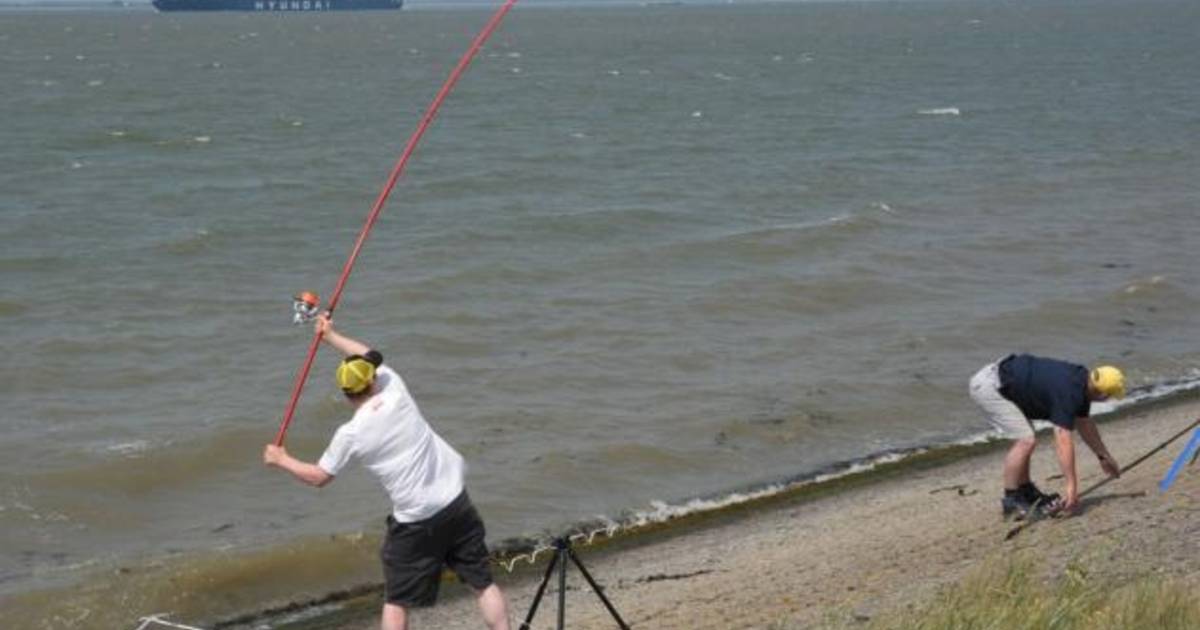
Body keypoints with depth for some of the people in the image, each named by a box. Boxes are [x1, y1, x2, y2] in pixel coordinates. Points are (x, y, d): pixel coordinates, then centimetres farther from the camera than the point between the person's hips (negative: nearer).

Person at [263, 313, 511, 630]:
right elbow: (371, 357, 22)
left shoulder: (351, 435, -8)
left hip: (415, 522, -3)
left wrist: (281, 460, 21)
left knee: (396, 601, 11)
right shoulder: (395, 391, 0)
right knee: (483, 583, 10)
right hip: (456, 503, 3)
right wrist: (332, 336, 35)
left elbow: (318, 477, 5)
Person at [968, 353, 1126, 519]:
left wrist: (1104, 456, 32)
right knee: (1026, 440, -13)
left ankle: (1026, 492, 25)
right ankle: (1011, 501, -4)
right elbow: (1064, 442, -25)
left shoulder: (1081, 380, 7)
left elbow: (1085, 424, 23)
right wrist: (1071, 485, -24)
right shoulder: (1067, 393, -22)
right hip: (989, 385, -10)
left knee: (1023, 439, 18)